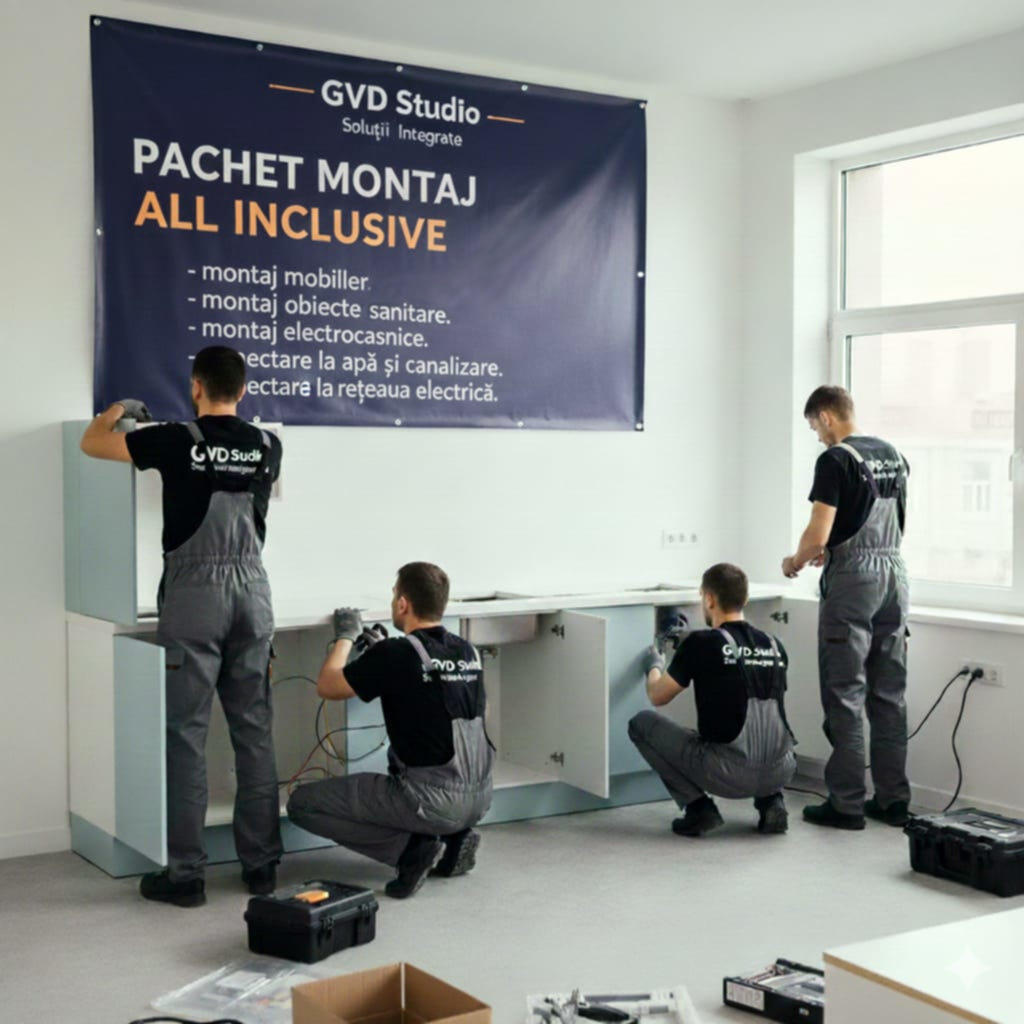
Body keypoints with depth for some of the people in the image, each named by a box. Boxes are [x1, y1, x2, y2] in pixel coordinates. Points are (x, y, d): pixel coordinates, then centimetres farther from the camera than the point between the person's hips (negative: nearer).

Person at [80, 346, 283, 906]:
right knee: (254, 731, 8)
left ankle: (185, 873, 3)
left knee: (185, 734, 0)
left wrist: (119, 409, 26)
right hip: (251, 592, 4)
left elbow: (92, 442, 5)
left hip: (193, 595, -4)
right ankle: (261, 863, 13)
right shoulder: (268, 446, 3)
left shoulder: (178, 440, -8)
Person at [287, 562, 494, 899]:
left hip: (433, 802, -7)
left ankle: (411, 847, -5)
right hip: (479, 799, 7)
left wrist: (345, 636, 13)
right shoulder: (467, 652, 6)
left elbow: (327, 686, -2)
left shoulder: (395, 655, -14)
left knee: (303, 803, 4)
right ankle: (454, 837, 14)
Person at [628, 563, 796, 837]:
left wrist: (654, 666, 30)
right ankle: (771, 802, 14)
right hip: (780, 773, 5)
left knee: (642, 724, 13)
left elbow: (657, 696, 7)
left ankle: (699, 808, 6)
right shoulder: (774, 646, 11)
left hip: (727, 775, -5)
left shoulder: (701, 643, -5)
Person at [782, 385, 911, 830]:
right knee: (889, 693, 11)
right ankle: (893, 799, 15)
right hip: (894, 573, 8)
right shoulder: (893, 455, 13)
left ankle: (846, 803, 2)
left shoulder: (835, 460, -11)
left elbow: (818, 533, -16)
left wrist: (796, 562, 4)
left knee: (845, 694, -1)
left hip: (853, 578, -7)